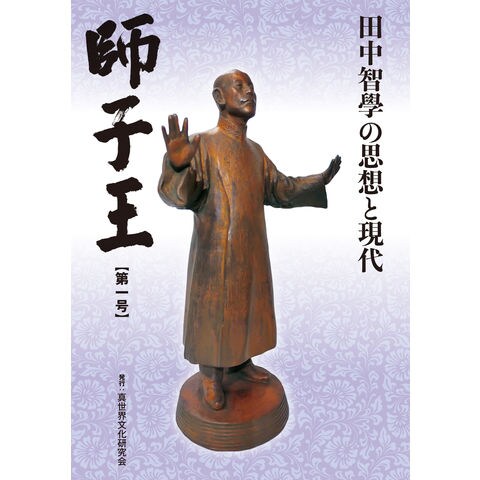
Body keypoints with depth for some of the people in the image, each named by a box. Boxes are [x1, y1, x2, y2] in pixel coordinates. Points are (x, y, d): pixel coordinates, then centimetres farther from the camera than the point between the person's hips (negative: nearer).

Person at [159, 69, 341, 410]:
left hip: (252, 249, 7)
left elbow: (280, 188, 16)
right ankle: (211, 376, 25)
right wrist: (177, 165, -45)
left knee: (246, 305, 17)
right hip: (216, 250, -6)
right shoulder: (203, 144, -12)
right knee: (214, 309, 6)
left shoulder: (255, 150, 10)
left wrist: (320, 180, 7)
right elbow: (177, 195, -23)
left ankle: (242, 362, 38)